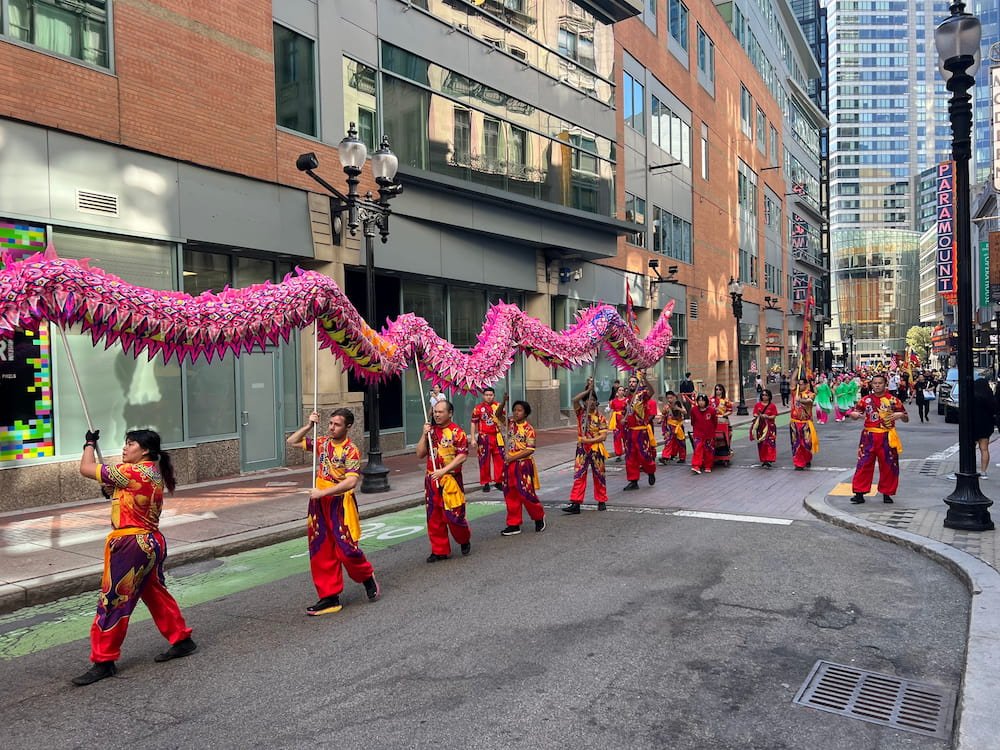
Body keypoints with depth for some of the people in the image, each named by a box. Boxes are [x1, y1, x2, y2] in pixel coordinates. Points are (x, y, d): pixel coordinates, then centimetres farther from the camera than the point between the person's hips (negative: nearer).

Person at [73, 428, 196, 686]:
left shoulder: (135, 472, -20)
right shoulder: (153, 473, 9)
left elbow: (86, 469, -15)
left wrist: (90, 444, 1)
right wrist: (114, 489, 8)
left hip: (132, 546, -10)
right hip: (151, 542, 10)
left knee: (112, 602, 1)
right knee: (155, 594, 21)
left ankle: (103, 661, 11)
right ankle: (182, 640, 31)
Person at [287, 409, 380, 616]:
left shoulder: (351, 451, -14)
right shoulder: (322, 442, 6)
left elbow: (351, 481, -25)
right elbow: (292, 441, 14)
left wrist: (323, 492, -24)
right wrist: (309, 426, 1)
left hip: (340, 504, -6)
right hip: (319, 504, 6)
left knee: (346, 549, -6)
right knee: (321, 552, 7)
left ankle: (368, 577, 23)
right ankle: (330, 597, 16)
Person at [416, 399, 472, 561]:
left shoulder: (457, 432, -8)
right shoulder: (431, 431, 10)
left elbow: (462, 456, -14)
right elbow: (420, 454, 7)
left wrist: (443, 470, -20)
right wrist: (425, 435, -5)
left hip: (451, 479, -5)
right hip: (432, 480, 6)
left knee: (454, 514, -3)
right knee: (434, 517, 8)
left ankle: (465, 540, 24)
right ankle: (440, 550, 18)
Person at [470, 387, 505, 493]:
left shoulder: (497, 406, 4)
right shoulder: (478, 408, -4)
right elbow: (474, 423, -1)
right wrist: (473, 438, -4)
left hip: (497, 437, 3)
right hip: (484, 437, -3)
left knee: (499, 459, 6)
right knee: (484, 461, 3)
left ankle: (498, 481, 19)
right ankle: (485, 483, 13)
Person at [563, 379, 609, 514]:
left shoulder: (600, 417, -4)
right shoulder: (581, 413, 2)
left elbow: (603, 436, -9)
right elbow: (574, 399, -15)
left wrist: (589, 440, -18)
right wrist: (588, 389, -15)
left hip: (596, 449, -1)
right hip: (582, 449, 1)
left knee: (599, 476, 10)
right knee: (578, 476, -4)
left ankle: (602, 501, 24)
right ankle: (575, 504, -6)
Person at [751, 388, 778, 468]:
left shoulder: (772, 405, 1)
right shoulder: (757, 405, 9)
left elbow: (774, 416, -2)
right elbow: (754, 414, 7)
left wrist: (767, 417, -19)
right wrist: (759, 416, -13)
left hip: (769, 426, -2)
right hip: (760, 426, 2)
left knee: (769, 443, -10)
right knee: (761, 444, 3)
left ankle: (768, 461, -13)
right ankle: (763, 460, 11)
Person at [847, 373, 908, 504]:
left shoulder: (893, 400, 0)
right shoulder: (866, 399, 4)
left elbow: (906, 419, 4)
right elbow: (852, 412, 10)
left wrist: (900, 415, -18)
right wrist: (854, 414, -13)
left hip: (887, 438, 0)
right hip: (869, 437, 0)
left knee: (888, 466, 6)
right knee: (864, 464, -1)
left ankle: (887, 493, 21)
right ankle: (859, 493, 5)